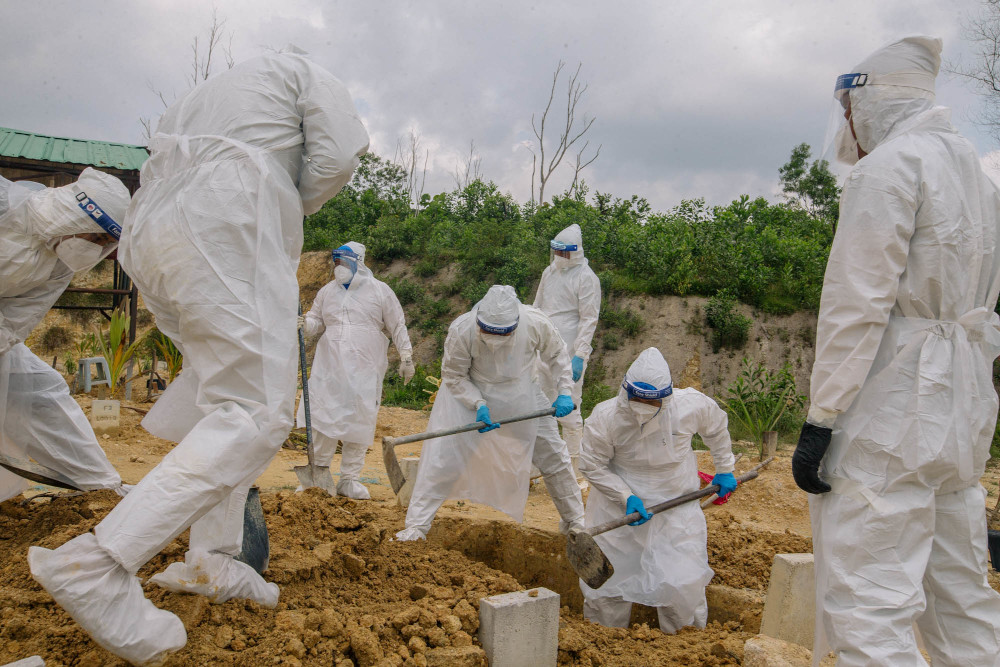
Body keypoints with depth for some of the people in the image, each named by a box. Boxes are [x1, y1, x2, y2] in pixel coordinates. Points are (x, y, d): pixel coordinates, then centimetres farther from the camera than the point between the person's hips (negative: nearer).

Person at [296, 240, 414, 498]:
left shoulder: (380, 291, 3)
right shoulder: (327, 291, 11)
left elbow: (397, 327, 5)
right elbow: (316, 322, 16)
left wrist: (406, 357, 2)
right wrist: (303, 323, -7)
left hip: (364, 369, -2)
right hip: (329, 368, 2)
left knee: (360, 422, 1)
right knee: (323, 417, -2)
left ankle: (350, 479, 11)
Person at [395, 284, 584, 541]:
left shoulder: (536, 323, -25)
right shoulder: (461, 330, -31)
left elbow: (556, 354, -3)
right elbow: (453, 375, -15)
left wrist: (564, 391, -11)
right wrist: (478, 405, -28)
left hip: (522, 395, 2)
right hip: (470, 394, -2)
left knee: (553, 456, 9)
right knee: (443, 459, -12)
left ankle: (575, 521, 29)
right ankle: (417, 525, 2)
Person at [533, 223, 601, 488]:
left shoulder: (586, 277, -9)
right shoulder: (550, 271, 12)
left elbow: (589, 320, -12)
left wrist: (579, 356, -19)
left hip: (569, 354, -7)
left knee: (569, 412, -3)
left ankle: (574, 473, 7)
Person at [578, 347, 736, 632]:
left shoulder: (692, 406, -18)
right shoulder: (605, 417, -22)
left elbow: (717, 426, 6)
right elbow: (592, 465, -10)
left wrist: (724, 470, 12)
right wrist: (626, 497, -20)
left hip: (676, 503, 1)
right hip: (619, 505, 0)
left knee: (681, 582, -4)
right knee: (607, 576, 7)